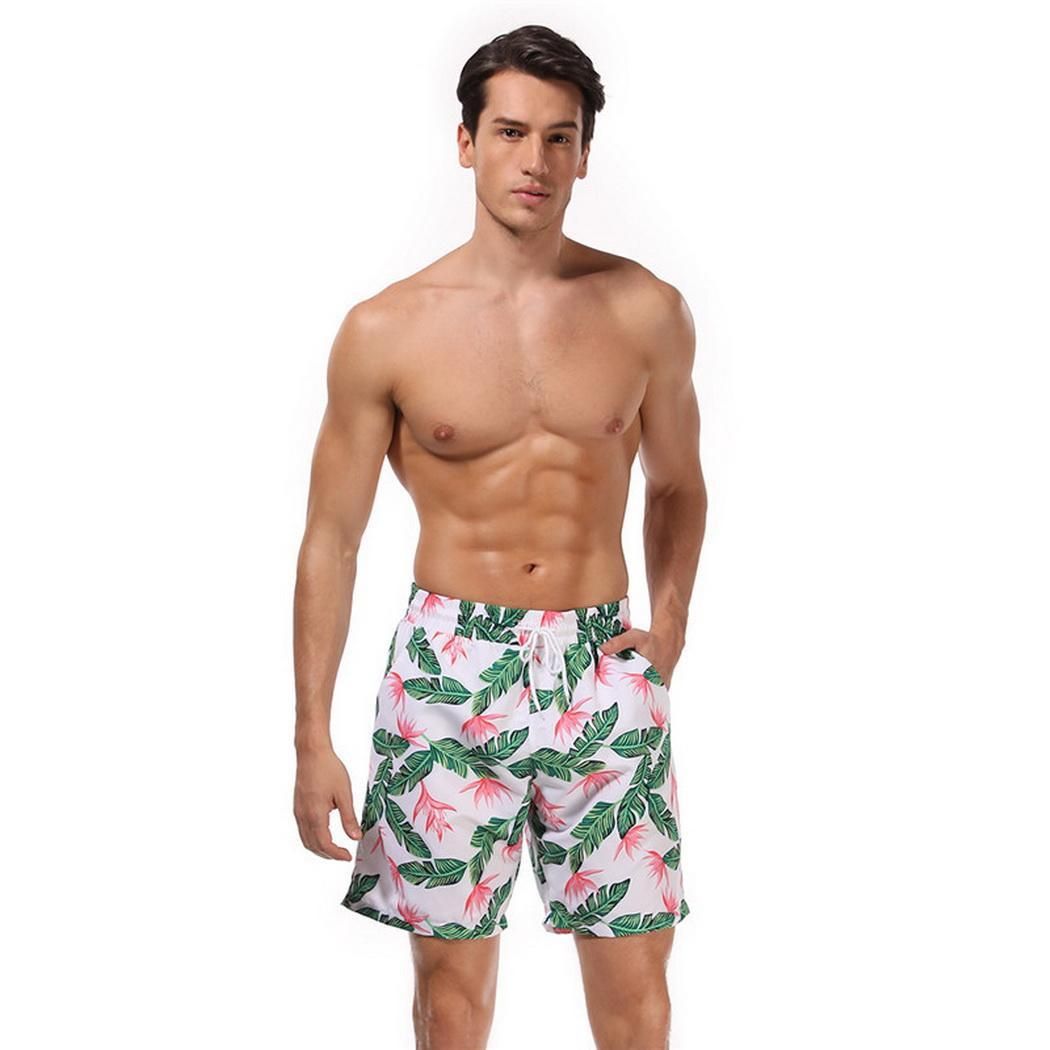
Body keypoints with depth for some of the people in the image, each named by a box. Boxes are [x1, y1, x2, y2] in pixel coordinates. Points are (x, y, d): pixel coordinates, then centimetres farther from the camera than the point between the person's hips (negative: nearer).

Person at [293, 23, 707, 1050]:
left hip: (602, 668, 1)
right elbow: (331, 539, 0)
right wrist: (312, 740, -1)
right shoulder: (386, 331, -5)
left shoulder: (647, 311, 1)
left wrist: (669, 615, 0)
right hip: (449, 669, -1)